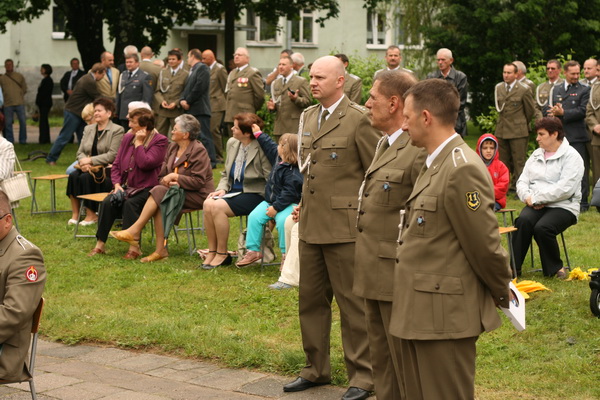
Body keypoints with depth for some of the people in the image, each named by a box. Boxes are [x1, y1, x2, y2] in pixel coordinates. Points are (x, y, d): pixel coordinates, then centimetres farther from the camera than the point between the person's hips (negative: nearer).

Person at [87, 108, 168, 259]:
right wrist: (117, 184, -2)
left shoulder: (160, 141, -5)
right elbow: (116, 164, 14)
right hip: (126, 186, 6)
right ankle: (100, 245, -17)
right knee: (107, 202, -22)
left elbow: (145, 164, -19)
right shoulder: (127, 137, 15)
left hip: (145, 188, -5)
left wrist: (138, 143, -11)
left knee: (130, 203, -34)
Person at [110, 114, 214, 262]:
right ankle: (161, 250, -27)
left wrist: (175, 177, -18)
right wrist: (168, 182, -13)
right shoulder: (172, 147, 12)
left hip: (197, 195, -6)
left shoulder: (198, 151, -11)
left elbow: (198, 182, -17)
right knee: (159, 205, -27)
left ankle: (134, 231, -25)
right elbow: (162, 175, 11)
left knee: (159, 192, -27)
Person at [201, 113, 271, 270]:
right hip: (234, 191, 7)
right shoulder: (232, 143, 9)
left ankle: (222, 254, -12)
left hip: (254, 194, -7)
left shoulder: (262, 148, -14)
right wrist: (222, 189, 1)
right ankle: (212, 251, -11)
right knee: (208, 203, -22)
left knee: (217, 207, -27)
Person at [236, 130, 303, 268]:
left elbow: (289, 193, -25)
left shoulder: (293, 172, -22)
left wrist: (276, 207, -25)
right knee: (254, 216, -9)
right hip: (271, 201, 9)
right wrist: (258, 133, 33)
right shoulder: (278, 157, 7)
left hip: (288, 204, -9)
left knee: (282, 221, -35)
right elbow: (269, 145, 26)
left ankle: (286, 254, -19)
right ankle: (253, 251, -3)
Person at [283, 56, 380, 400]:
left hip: (345, 226, -8)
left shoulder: (359, 119, -11)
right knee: (311, 300, 15)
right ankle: (317, 369, 29)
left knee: (353, 303, 1)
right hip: (311, 225, 8)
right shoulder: (308, 116, 13)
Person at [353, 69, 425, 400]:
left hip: (399, 276, -10)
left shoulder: (420, 151, -18)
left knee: (406, 366, 1)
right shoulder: (384, 145, 14)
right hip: (376, 275, 10)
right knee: (381, 361, 19)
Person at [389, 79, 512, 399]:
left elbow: (485, 244, -17)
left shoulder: (462, 169, -19)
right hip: (418, 313, 10)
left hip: (445, 317, -10)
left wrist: (503, 294, -4)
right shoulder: (434, 165, 15)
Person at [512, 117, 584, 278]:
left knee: (542, 227, -32)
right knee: (523, 220, -28)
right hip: (535, 205, 5)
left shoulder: (571, 156, -5)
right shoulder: (536, 154, 18)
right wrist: (527, 197, -9)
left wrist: (536, 198, -16)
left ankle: (554, 268, -8)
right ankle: (513, 267, -25)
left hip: (563, 207, -5)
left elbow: (565, 189, -17)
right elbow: (522, 181, 13)